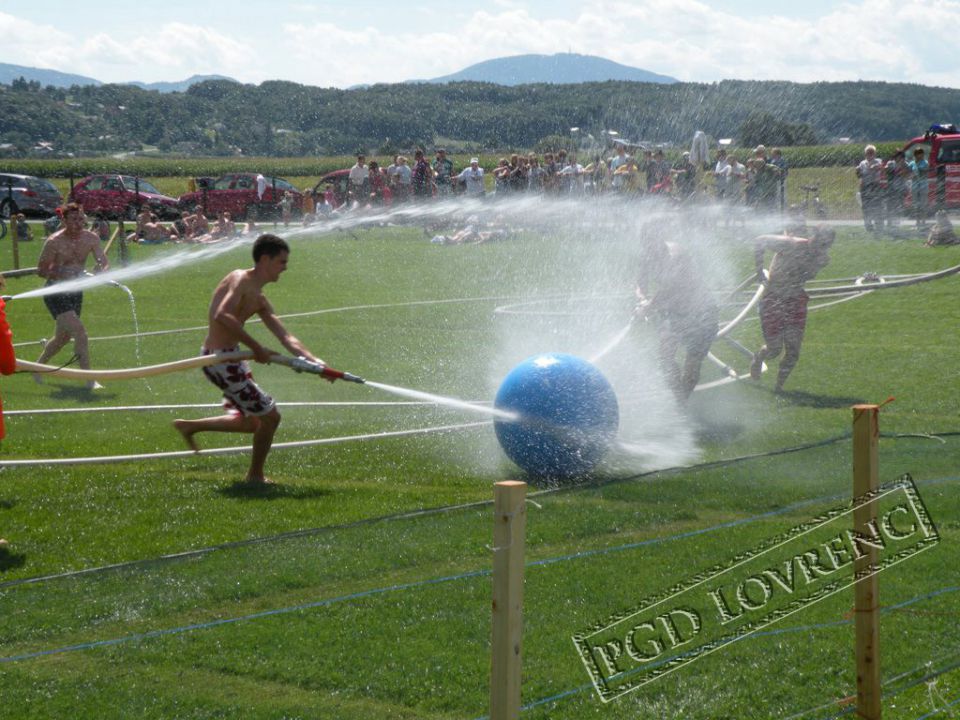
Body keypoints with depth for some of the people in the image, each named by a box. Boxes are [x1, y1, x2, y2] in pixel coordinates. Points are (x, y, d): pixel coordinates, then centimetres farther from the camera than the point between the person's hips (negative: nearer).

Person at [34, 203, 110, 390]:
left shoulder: (91, 238, -3)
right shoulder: (54, 242, -17)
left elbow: (105, 262, -7)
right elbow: (41, 270, -11)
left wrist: (102, 270, -31)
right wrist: (62, 274, -28)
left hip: (76, 292, 7)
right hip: (56, 294, -7)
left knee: (63, 336, 21)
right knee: (79, 332, -20)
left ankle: (38, 365, 45)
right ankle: (89, 380, -18)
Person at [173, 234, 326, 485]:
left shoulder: (260, 300, 14)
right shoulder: (240, 280, -14)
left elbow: (285, 337, 14)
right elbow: (222, 315, -31)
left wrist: (313, 360, 1)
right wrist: (256, 347, -29)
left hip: (232, 358, 10)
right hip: (221, 359, -10)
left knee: (249, 422, 22)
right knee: (269, 416, -1)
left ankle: (189, 426, 29)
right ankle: (255, 476, 16)